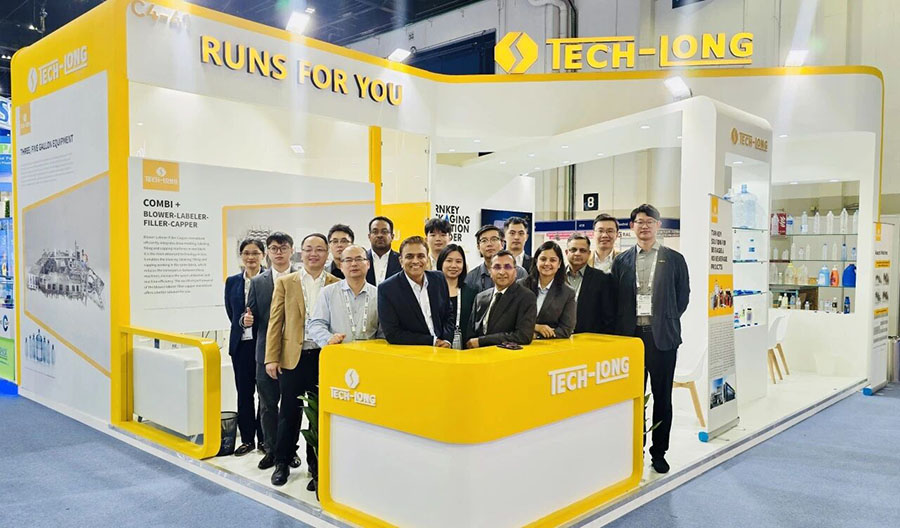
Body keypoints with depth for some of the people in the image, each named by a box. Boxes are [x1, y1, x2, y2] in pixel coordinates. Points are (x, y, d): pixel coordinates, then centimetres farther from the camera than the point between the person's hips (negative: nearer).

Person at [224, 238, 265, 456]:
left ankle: (264, 437, 16)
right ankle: (247, 438, 19)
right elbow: (231, 313, 14)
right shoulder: (232, 282, 8)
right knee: (244, 392, 9)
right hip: (241, 344, 4)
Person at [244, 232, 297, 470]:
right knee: (268, 404, 9)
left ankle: (290, 449, 21)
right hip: (266, 351, 2)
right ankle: (271, 449, 23)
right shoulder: (257, 282, 8)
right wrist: (246, 319, -15)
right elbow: (251, 314, 7)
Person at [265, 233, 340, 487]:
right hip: (292, 357, 0)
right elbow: (275, 322, 2)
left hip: (325, 357, 0)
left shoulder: (337, 285, 3)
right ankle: (282, 462, 23)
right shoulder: (285, 283, 4)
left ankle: (317, 462, 25)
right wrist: (271, 358, -4)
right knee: (289, 413, 7)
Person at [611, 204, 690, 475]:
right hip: (630, 335, 1)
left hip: (661, 336, -1)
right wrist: (622, 328, 2)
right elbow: (615, 299, 8)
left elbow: (683, 295, 8)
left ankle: (659, 452, 19)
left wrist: (668, 321, 3)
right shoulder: (622, 261, 7)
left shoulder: (674, 259, 5)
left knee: (662, 397, 7)